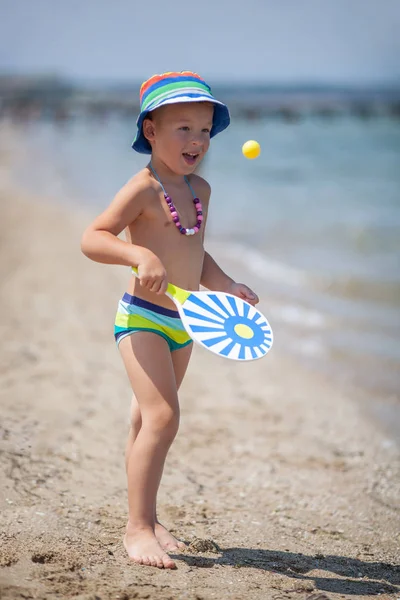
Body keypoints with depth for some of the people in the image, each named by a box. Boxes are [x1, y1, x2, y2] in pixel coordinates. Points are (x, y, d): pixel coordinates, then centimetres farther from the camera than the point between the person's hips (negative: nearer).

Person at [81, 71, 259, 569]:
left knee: (147, 423, 16)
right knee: (163, 418, -19)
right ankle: (137, 528, -11)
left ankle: (146, 521, 24)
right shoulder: (144, 189, -15)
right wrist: (138, 255, -34)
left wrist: (226, 286, 9)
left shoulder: (200, 189, 9)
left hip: (183, 323, 8)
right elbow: (92, 238, -19)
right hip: (143, 318, -8)